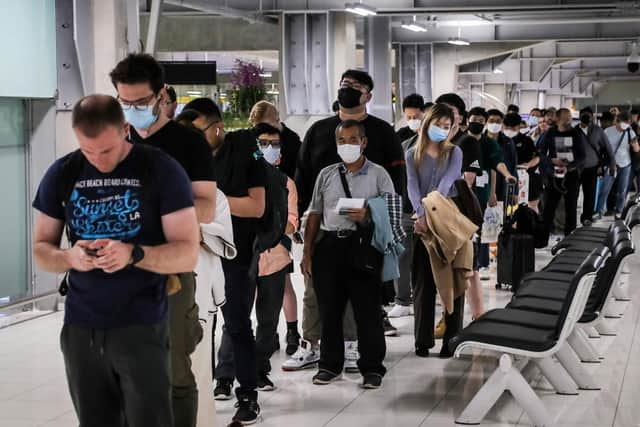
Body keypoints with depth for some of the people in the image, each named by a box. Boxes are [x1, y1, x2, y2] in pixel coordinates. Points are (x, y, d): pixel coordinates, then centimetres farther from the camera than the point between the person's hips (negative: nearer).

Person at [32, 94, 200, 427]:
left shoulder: (162, 171, -7)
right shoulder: (62, 174, 4)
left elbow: (187, 254, -8)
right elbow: (41, 249, 10)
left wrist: (134, 254, -26)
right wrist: (68, 257, -13)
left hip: (141, 327, -3)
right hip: (80, 328, 4)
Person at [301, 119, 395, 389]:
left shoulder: (378, 174, 4)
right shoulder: (326, 175, 14)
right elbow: (315, 214, 15)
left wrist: (367, 215, -17)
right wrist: (307, 252, 11)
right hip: (329, 246, 3)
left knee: (367, 310, -1)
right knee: (329, 309, 8)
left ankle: (372, 367, 8)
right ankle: (330, 365, 19)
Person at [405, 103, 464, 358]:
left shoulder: (454, 153, 6)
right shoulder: (412, 155, 8)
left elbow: (447, 182, -10)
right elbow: (412, 186, -7)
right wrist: (421, 214, -26)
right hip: (422, 224, 1)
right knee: (423, 283, 3)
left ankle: (451, 339, 4)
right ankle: (423, 340, 8)